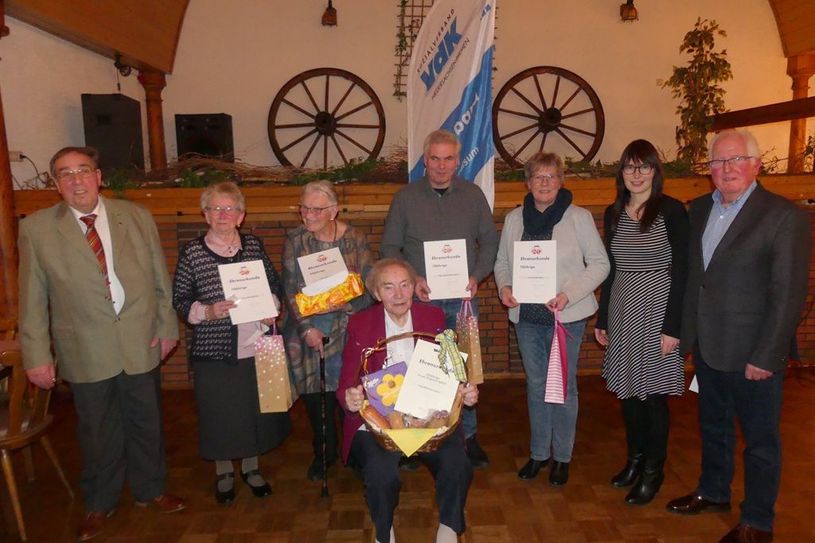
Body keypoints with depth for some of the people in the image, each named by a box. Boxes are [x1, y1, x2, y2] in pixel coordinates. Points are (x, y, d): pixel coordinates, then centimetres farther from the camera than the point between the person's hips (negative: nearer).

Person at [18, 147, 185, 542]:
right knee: (97, 431, 15)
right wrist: (37, 356, -3)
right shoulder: (36, 228, -4)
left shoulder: (137, 217, 1)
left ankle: (150, 490, 39)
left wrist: (167, 326, 3)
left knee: (146, 422, 16)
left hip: (141, 344, 2)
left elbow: (160, 278, 5)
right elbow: (32, 299, -2)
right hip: (86, 352, -1)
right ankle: (100, 503, 38)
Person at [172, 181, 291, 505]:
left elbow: (274, 284, 12)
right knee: (218, 412, 9)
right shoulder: (192, 252, -5)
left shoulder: (254, 245, 3)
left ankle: (251, 467, 37)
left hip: (254, 344, 3)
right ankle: (223, 472, 34)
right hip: (212, 348, -2)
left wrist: (271, 306, -6)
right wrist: (208, 312, -18)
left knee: (255, 406, 14)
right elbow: (179, 301, -2)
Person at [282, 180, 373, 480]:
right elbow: (290, 290, -4)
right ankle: (324, 452, 30)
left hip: (349, 326, -1)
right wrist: (306, 329, -14)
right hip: (308, 326, 1)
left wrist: (347, 303, -19)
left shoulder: (354, 238, -2)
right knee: (316, 393, 7)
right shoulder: (295, 240, 0)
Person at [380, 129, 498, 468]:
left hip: (462, 298, 1)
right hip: (420, 298, -1)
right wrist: (411, 279, -11)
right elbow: (389, 247, 3)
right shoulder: (406, 198, 2)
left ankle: (467, 436, 22)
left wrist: (477, 277, -6)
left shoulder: (473, 195, 6)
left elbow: (490, 241, 9)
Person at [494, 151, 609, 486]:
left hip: (566, 317, -3)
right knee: (535, 384, 13)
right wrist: (504, 287, -7)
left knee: (564, 385, 7)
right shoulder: (514, 219, 6)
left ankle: (562, 456, 25)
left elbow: (599, 263, -5)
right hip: (526, 316, 3)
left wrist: (569, 294, -17)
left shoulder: (579, 217, -4)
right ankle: (539, 452, 29)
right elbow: (502, 261, 13)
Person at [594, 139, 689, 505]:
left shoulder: (671, 210, -7)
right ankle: (635, 458, 30)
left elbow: (680, 271, -10)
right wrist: (602, 319, 11)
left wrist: (672, 327, -14)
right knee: (627, 387, 11)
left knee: (653, 390, 3)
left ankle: (653, 470, 20)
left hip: (657, 309, -5)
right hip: (622, 310, 5)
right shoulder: (613, 213, 8)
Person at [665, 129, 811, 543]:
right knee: (713, 427, 22)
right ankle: (713, 492, 42)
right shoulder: (699, 209, 6)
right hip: (707, 348, 6)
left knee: (760, 439, 11)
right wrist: (688, 335, 7)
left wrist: (765, 357, -16)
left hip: (752, 354, -6)